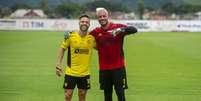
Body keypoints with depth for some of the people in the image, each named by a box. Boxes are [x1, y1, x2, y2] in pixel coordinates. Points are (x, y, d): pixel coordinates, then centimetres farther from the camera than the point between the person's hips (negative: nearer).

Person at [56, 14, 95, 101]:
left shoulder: (92, 37, -4)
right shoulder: (70, 35, -8)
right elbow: (62, 48, 1)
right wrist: (58, 65, -4)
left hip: (85, 73, 2)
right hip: (70, 72, -2)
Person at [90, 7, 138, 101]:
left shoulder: (117, 27, -8)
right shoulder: (95, 32, 3)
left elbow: (134, 30, -20)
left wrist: (120, 30, -37)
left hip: (118, 67, -3)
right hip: (103, 69, 3)